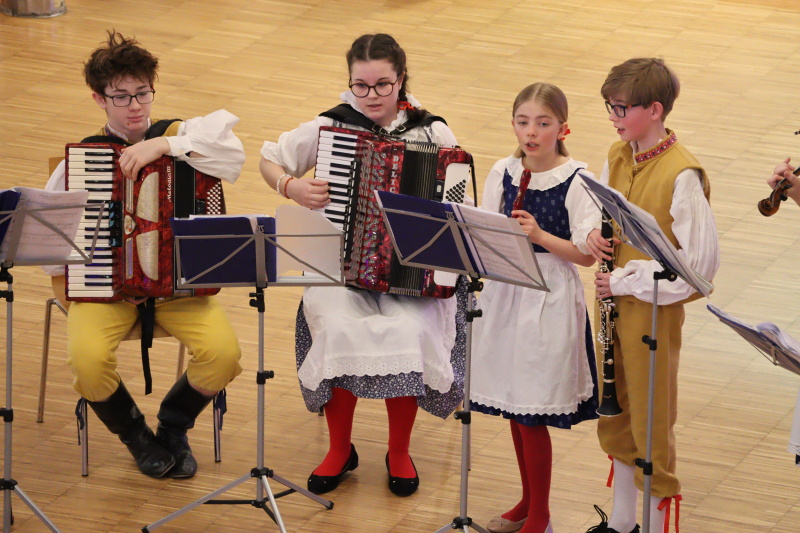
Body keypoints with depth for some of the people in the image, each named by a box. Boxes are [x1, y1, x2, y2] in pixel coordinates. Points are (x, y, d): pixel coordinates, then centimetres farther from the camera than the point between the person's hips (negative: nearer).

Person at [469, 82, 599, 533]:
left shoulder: (576, 181, -10)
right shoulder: (503, 173, 4)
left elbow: (587, 254, -12)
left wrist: (540, 235, -23)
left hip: (551, 301, -5)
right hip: (505, 293, 5)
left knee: (532, 413, -3)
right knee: (512, 405, 14)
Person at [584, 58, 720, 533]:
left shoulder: (681, 175, -22)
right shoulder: (618, 157, 2)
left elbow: (702, 263, -23)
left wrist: (628, 280, -20)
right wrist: (596, 235, -4)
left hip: (654, 307, -8)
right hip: (614, 302, 8)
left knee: (650, 422, 3)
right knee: (616, 415, 18)